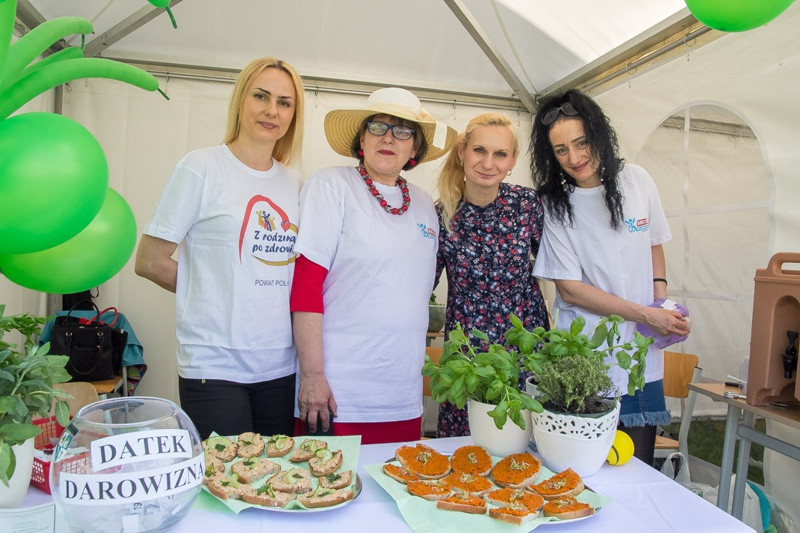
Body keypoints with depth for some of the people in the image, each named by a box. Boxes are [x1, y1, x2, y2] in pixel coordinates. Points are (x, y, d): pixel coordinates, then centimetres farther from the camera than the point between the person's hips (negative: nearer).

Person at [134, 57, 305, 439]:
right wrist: (217, 291, -2)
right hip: (214, 368, -4)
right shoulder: (202, 167, -5)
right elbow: (149, 262, -4)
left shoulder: (294, 183, 9)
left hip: (282, 368, 5)